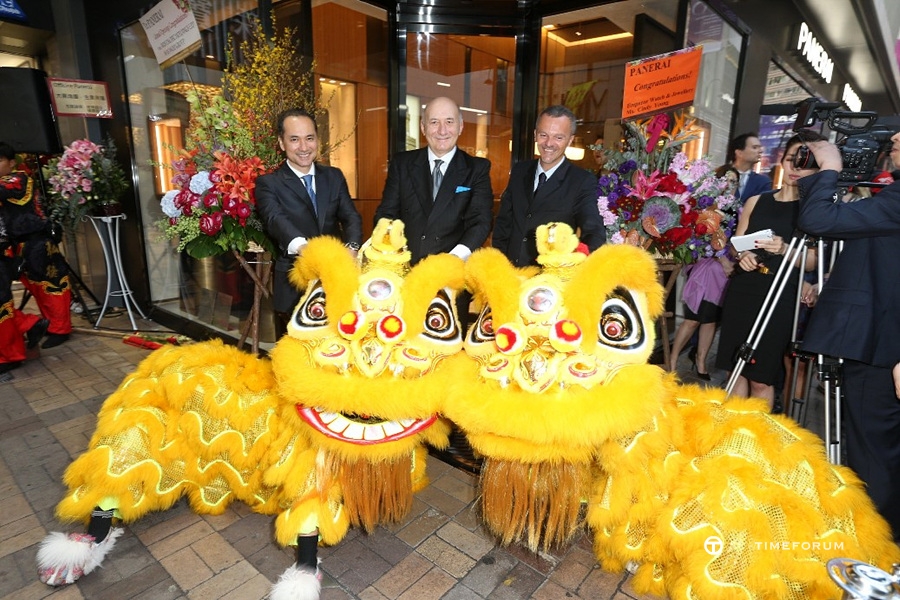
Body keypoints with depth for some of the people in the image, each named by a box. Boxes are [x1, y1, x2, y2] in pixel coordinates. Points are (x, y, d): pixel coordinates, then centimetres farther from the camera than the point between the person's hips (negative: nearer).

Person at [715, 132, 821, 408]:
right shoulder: (756, 201, 12)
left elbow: (811, 263, -4)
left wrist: (784, 249, -24)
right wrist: (742, 255, -8)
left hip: (780, 297, -3)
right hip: (742, 290, 4)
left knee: (762, 378, 0)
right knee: (736, 371, 7)